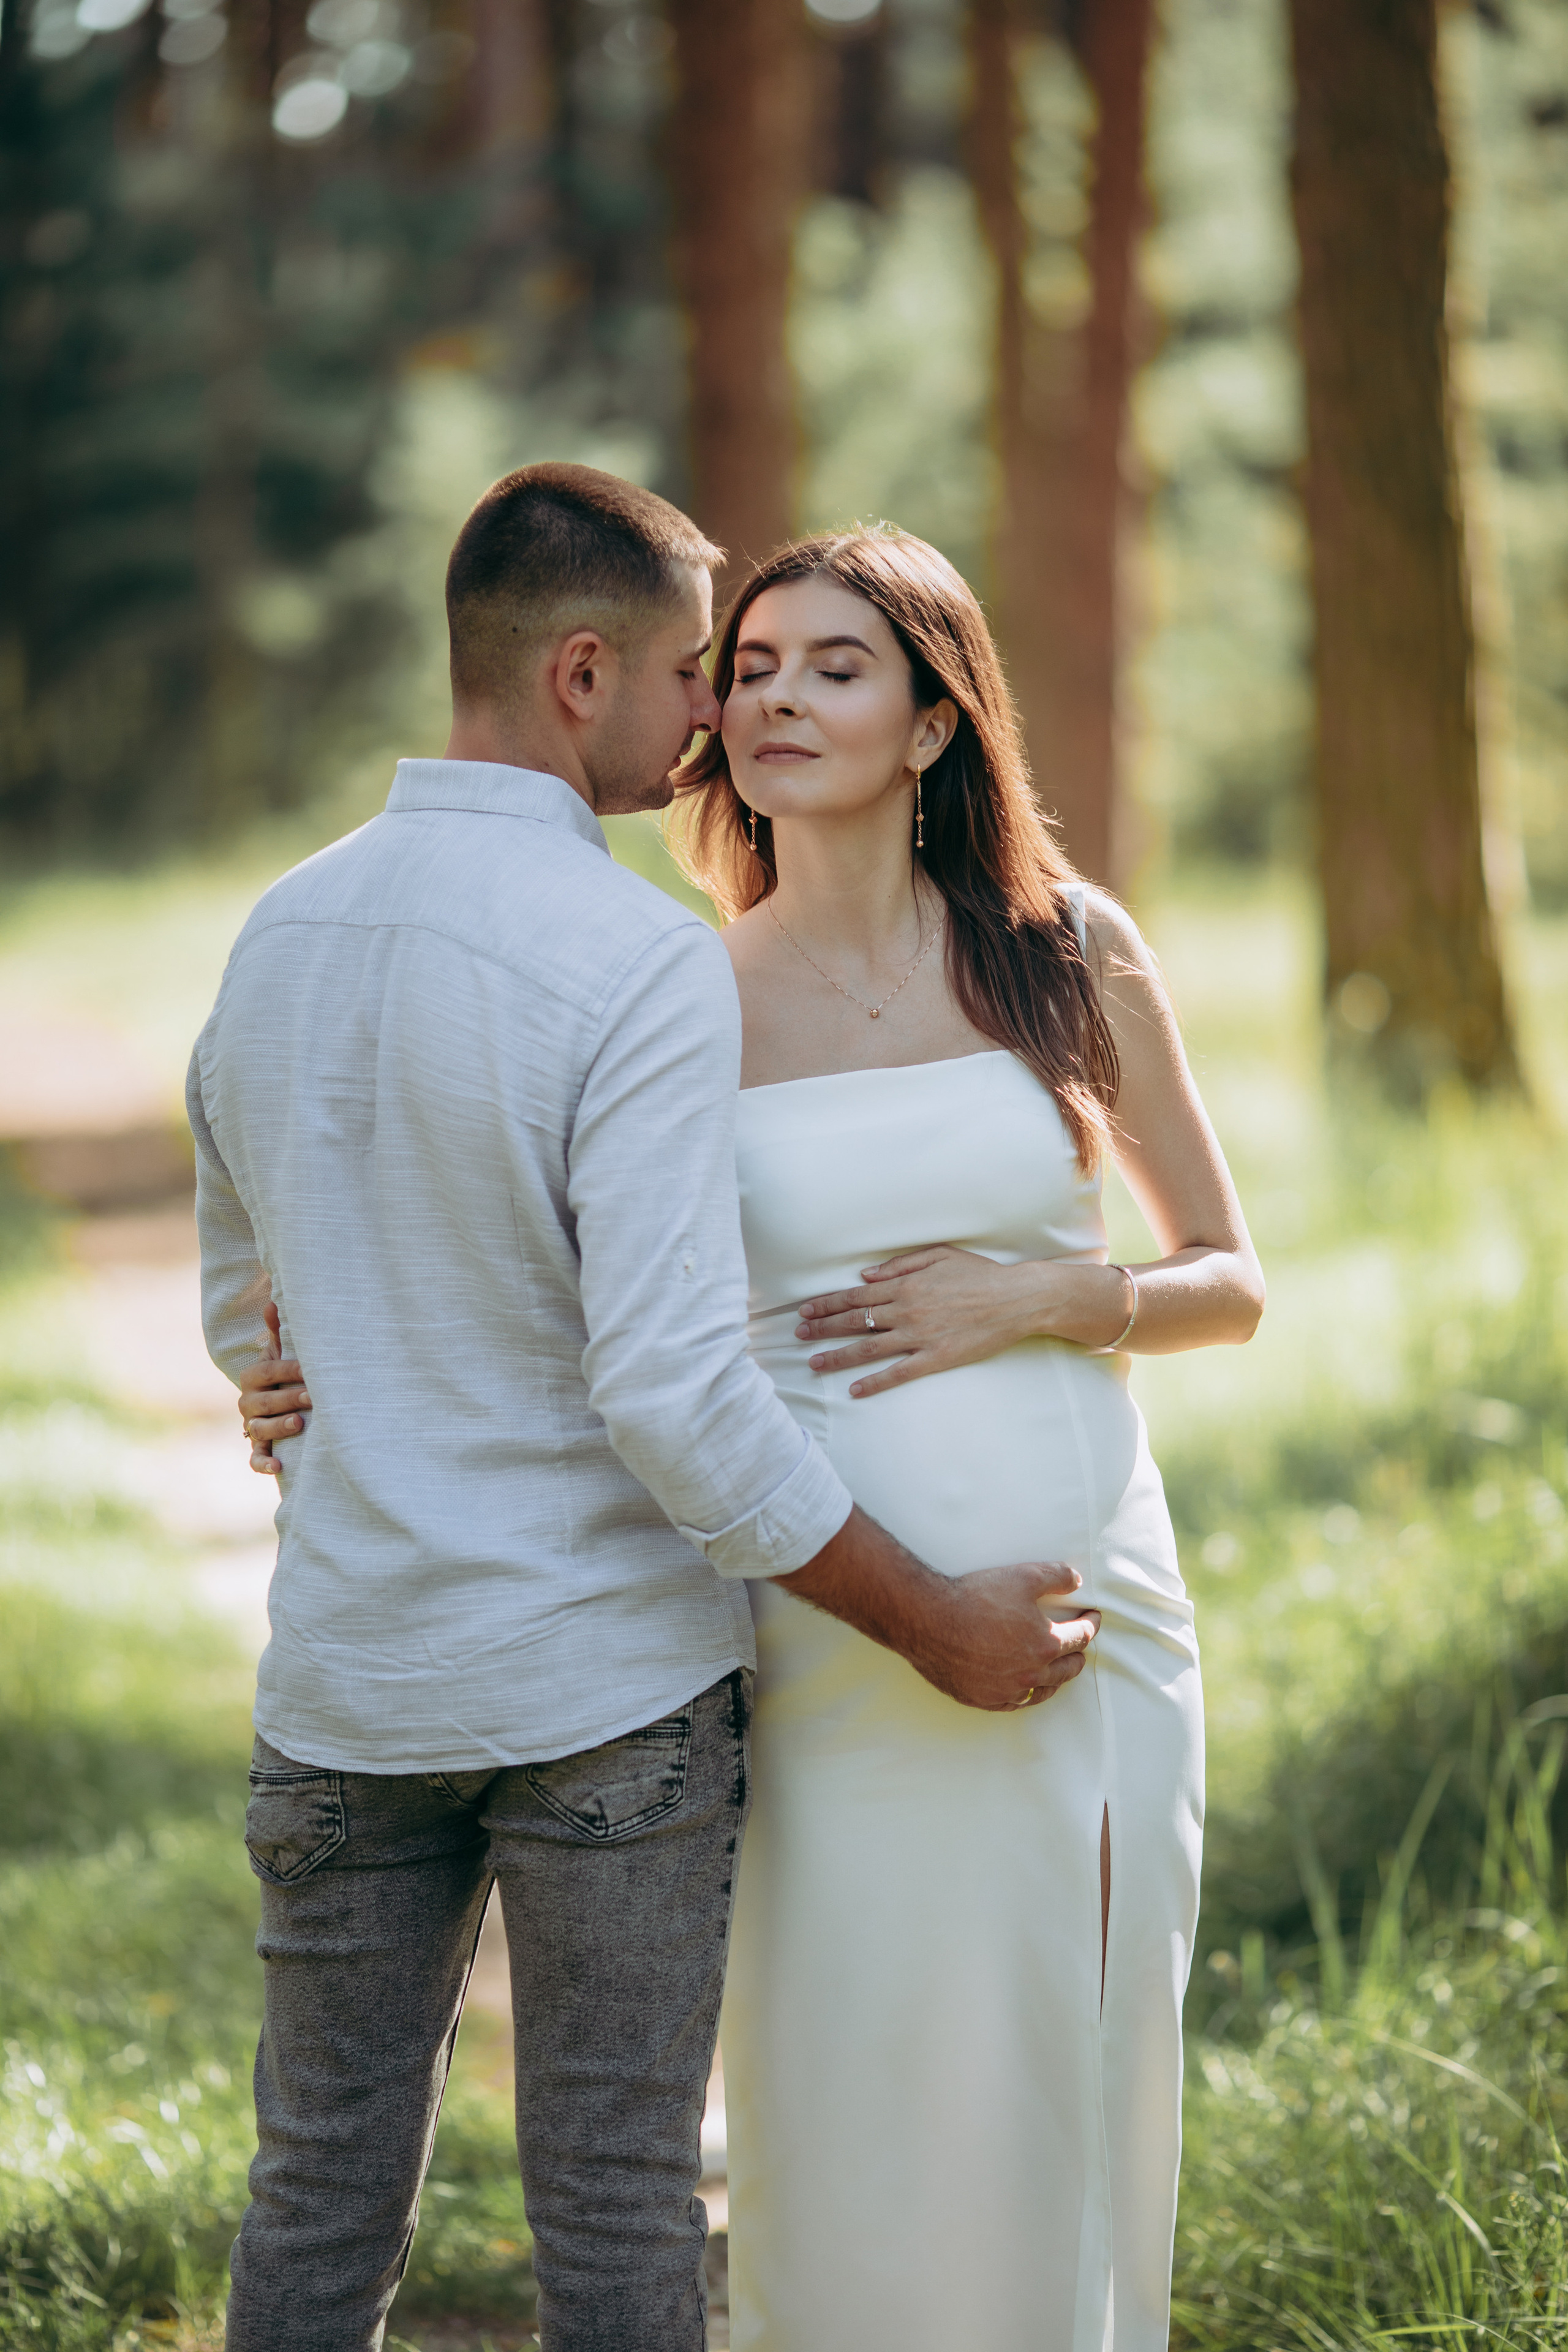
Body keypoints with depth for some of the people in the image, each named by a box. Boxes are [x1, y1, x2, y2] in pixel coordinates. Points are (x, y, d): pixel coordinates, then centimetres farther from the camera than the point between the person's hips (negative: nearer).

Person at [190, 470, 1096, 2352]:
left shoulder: (278, 934, 5)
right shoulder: (639, 963, -18)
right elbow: (675, 1396, -23)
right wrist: (939, 1627, -13)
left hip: (343, 1675, 6)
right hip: (607, 1685, -6)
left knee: (322, 2197, 13)